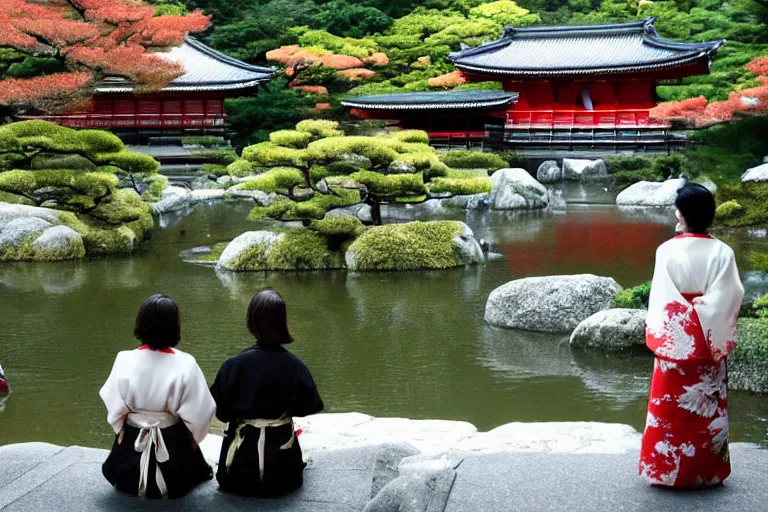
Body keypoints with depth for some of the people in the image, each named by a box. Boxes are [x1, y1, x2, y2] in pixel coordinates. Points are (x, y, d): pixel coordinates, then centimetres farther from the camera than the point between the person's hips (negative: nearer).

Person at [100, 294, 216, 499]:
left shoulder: (125, 361, -17)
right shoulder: (184, 364, -22)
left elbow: (115, 408, -6)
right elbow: (197, 412, -14)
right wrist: (193, 439, 7)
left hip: (132, 443, 2)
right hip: (173, 443, -2)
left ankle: (135, 480, 17)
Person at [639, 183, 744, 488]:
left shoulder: (668, 250, -12)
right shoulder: (722, 253, -9)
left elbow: (661, 300, -12)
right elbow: (729, 299, -12)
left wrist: (657, 336, -4)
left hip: (675, 342, -1)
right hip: (709, 344, 1)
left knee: (671, 406, 9)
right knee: (708, 407, 13)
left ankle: (667, 470, 16)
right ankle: (707, 471, 20)